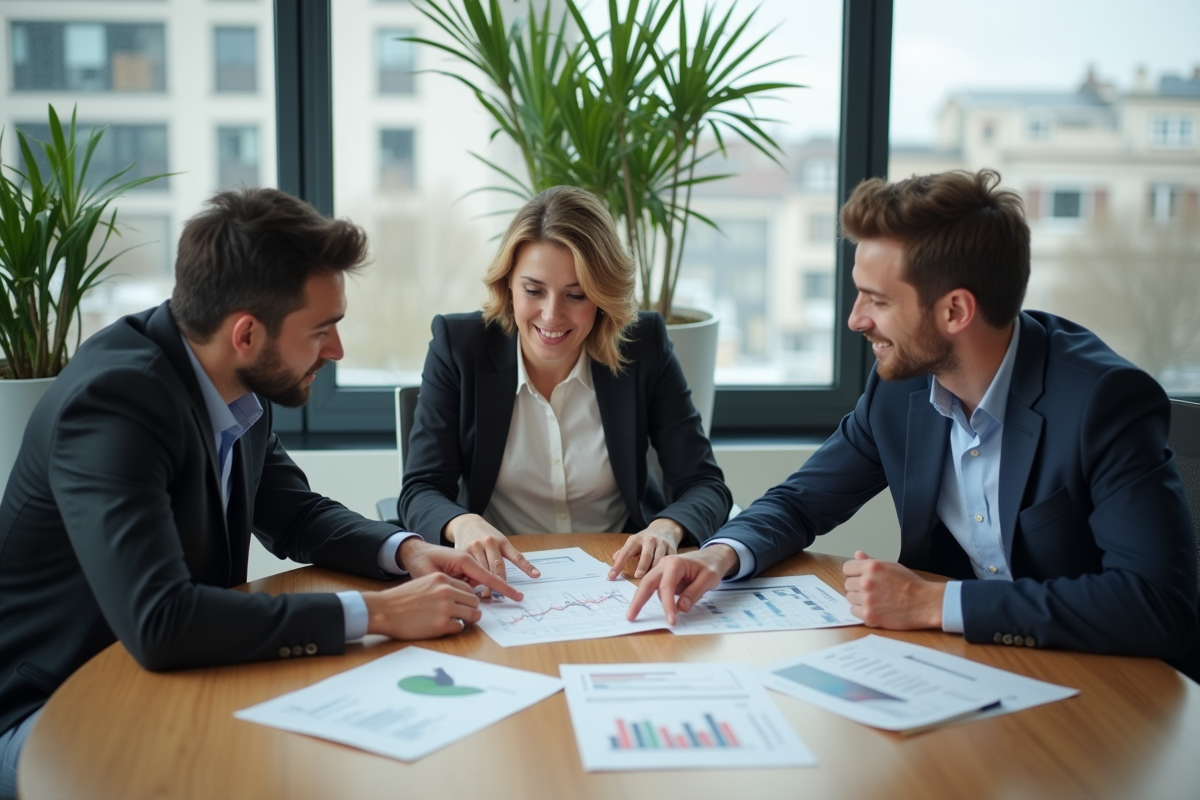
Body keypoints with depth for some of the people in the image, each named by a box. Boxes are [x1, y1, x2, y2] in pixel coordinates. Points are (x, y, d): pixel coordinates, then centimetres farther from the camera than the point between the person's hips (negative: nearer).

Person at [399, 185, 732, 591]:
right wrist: (462, 524, -33)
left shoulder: (643, 344, -7)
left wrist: (668, 528, -29)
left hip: (618, 576, 1)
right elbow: (420, 491, -9)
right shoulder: (458, 345, -8)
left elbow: (704, 485, -6)